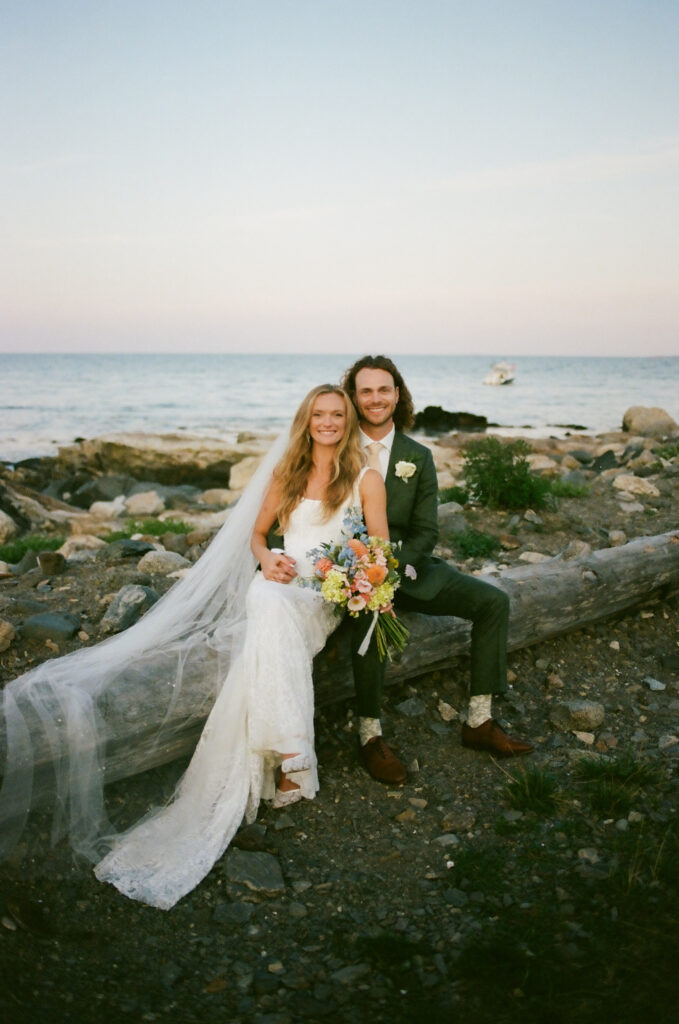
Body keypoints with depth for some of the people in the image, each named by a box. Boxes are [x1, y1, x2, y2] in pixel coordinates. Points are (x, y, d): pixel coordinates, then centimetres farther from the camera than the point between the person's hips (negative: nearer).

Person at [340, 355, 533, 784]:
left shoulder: (418, 457, 5)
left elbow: (426, 532, 3)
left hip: (406, 566, 4)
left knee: (494, 601, -9)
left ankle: (480, 721, -2)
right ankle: (370, 735, -24)